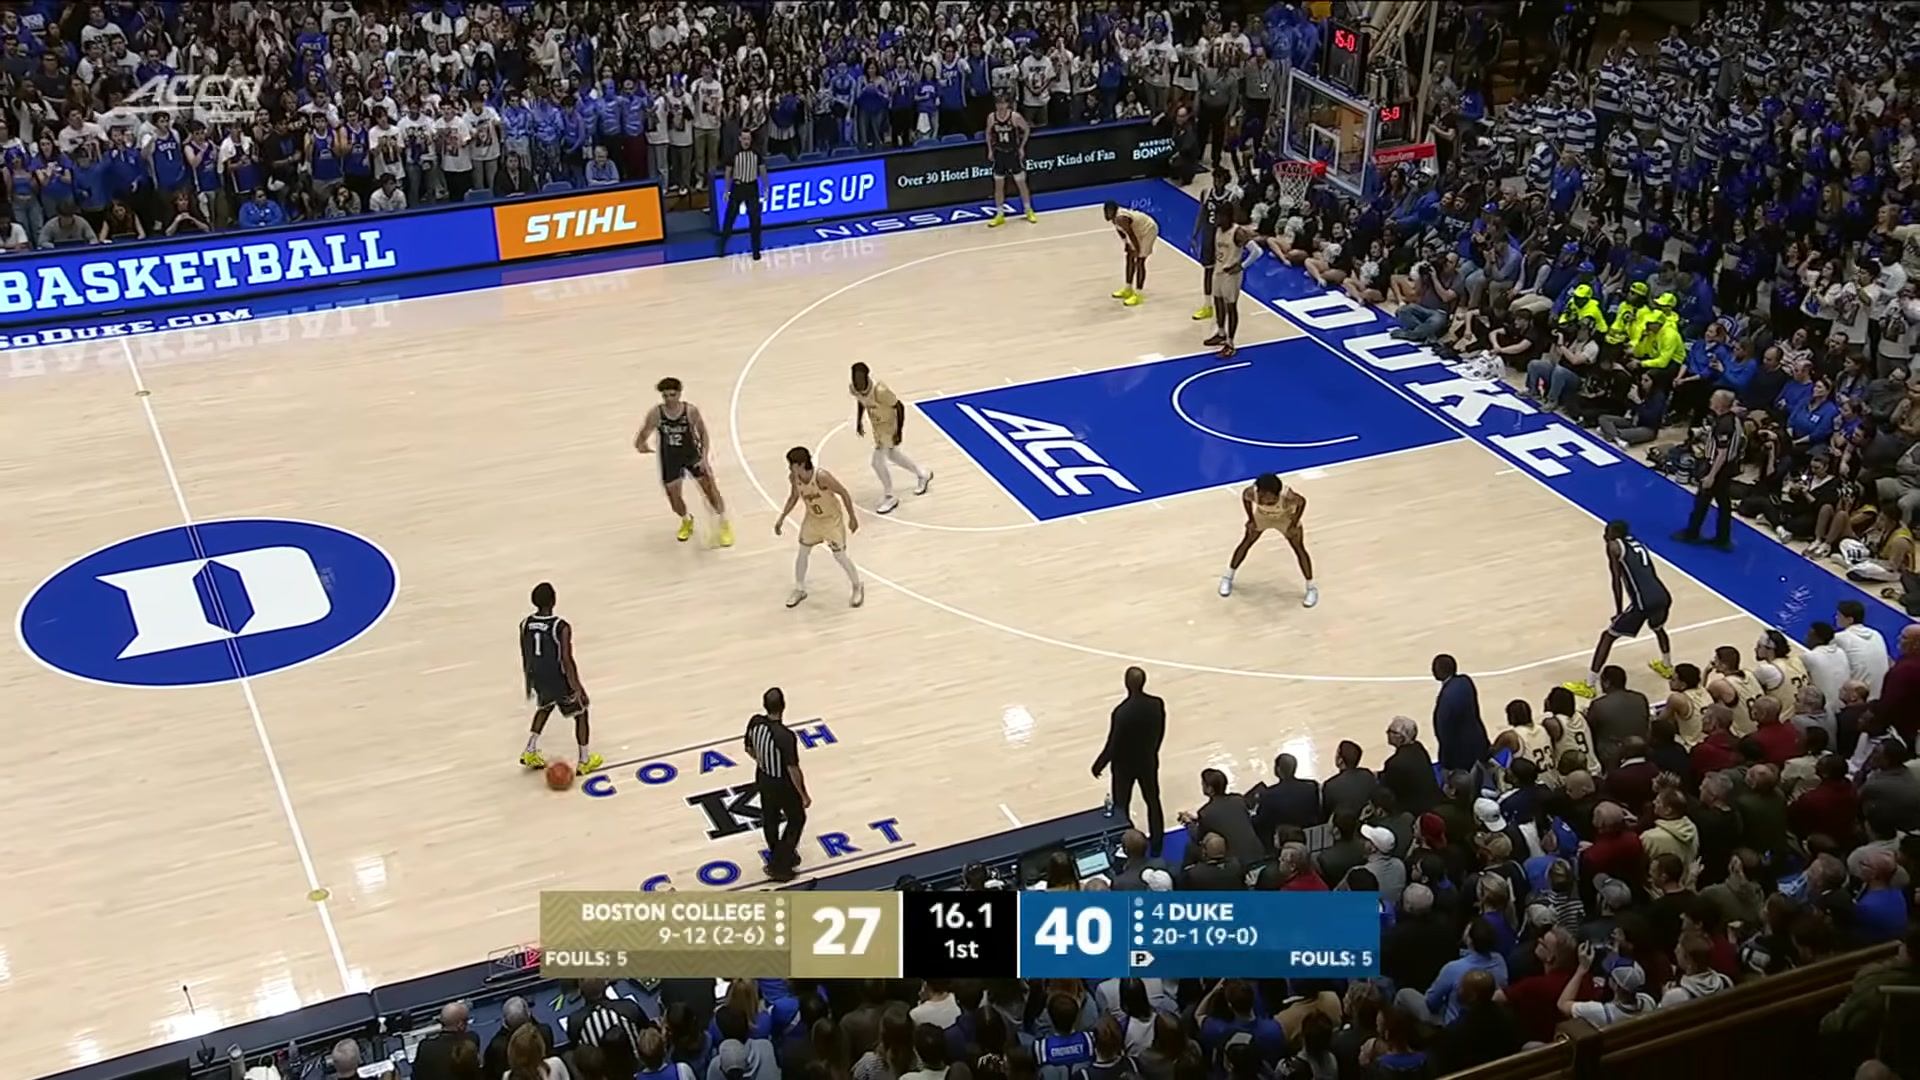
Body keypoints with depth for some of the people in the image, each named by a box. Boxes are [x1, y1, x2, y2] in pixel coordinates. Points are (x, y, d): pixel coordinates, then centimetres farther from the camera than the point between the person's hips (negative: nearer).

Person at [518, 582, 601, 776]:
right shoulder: (561, 627, -25)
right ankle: (585, 760, 25)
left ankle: (530, 752, 31)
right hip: (559, 680, -5)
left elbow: (525, 657, 4)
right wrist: (578, 687, -11)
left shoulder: (525, 624, -8)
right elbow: (567, 660, -22)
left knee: (545, 707, 35)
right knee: (580, 713, 18)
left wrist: (529, 680, 19)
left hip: (538, 679, 5)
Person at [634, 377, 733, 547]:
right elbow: (642, 436, -13)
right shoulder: (655, 413, -20)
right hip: (670, 460, 1)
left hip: (693, 455, -1)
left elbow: (703, 433, -9)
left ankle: (724, 525, 20)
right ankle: (687, 521, 42)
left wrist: (705, 457, -18)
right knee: (673, 496, 9)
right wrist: (640, 444, -37)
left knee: (710, 489, -1)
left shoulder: (691, 411, -22)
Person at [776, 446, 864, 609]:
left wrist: (852, 517, -17)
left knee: (839, 555, 1)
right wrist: (781, 518, 1)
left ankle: (858, 587, 24)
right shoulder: (793, 478, -18)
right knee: (803, 553, 10)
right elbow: (794, 497, 4)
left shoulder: (822, 477, -37)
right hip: (812, 519, 5)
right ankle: (799, 590, 29)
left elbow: (844, 493, -24)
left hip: (832, 519, -5)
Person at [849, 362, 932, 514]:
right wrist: (859, 421, 9)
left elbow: (900, 406, -26)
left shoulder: (879, 390, -38)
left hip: (888, 425, -8)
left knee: (878, 462, -9)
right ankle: (923, 474, 47)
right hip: (876, 424, 8)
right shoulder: (853, 388, -17)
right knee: (892, 454, 25)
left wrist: (899, 432, -23)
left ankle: (889, 498, 12)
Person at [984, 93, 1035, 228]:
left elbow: (1027, 130, -2)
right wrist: (990, 150, 2)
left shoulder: (1015, 117, -16)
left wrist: (1022, 147, -4)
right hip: (999, 153, 2)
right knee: (998, 185, 4)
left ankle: (1029, 210, 22)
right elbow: (988, 133, 8)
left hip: (1013, 153, -2)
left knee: (1021, 183, 6)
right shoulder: (991, 118, -9)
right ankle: (999, 215, 13)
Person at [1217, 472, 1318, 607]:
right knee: (1246, 543, 12)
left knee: (1299, 550, 2)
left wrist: (1294, 525, -19)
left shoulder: (1287, 496, -46)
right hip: (1261, 516, 2)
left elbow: (1302, 502, -21)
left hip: (1286, 519, -2)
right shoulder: (1252, 492, -40)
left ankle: (1311, 588, 20)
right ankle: (1228, 578, 33)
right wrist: (1251, 519, -11)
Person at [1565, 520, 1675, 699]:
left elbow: (1617, 579, -1)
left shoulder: (1614, 545, 6)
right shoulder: (1639, 545, 26)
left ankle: (1589, 686, 4)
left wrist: (1619, 611, 4)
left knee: (1608, 636, 6)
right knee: (1658, 627, 40)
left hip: (1643, 602, -7)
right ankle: (1667, 667, 59)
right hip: (1663, 596, 7)